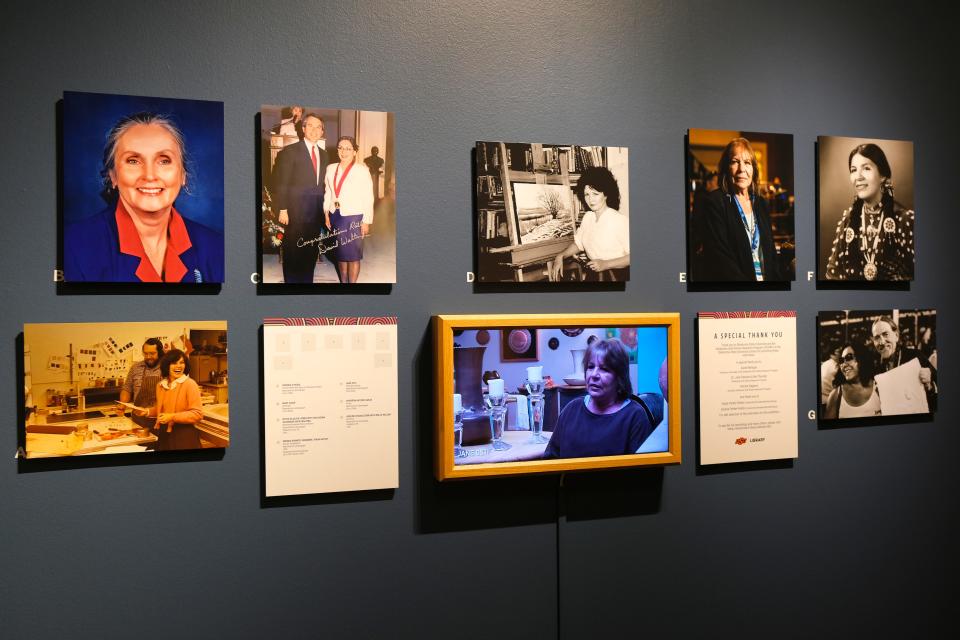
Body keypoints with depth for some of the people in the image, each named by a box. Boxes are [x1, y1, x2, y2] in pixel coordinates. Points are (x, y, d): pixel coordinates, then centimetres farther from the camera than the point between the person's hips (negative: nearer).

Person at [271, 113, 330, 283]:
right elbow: (281, 183, -7)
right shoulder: (290, 151, -4)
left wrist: (322, 209, 6)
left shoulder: (323, 154, 13)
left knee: (311, 254, 8)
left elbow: (321, 183, 13)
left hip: (316, 213, 5)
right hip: (296, 212, -5)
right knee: (293, 255, 1)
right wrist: (282, 210, -13)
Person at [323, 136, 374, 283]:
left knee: (353, 255, -1)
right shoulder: (331, 169, 7)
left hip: (353, 217, -5)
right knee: (340, 253, 12)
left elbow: (368, 199, -9)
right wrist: (326, 213, 5)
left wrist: (367, 222, -11)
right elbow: (327, 193, 13)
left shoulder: (362, 171, -8)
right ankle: (343, 282, 23)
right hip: (335, 216, 5)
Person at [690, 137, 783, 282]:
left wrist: (779, 279, 2)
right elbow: (720, 259, -12)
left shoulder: (760, 204, 17)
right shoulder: (713, 202, -5)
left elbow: (770, 251, 19)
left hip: (767, 278, 6)